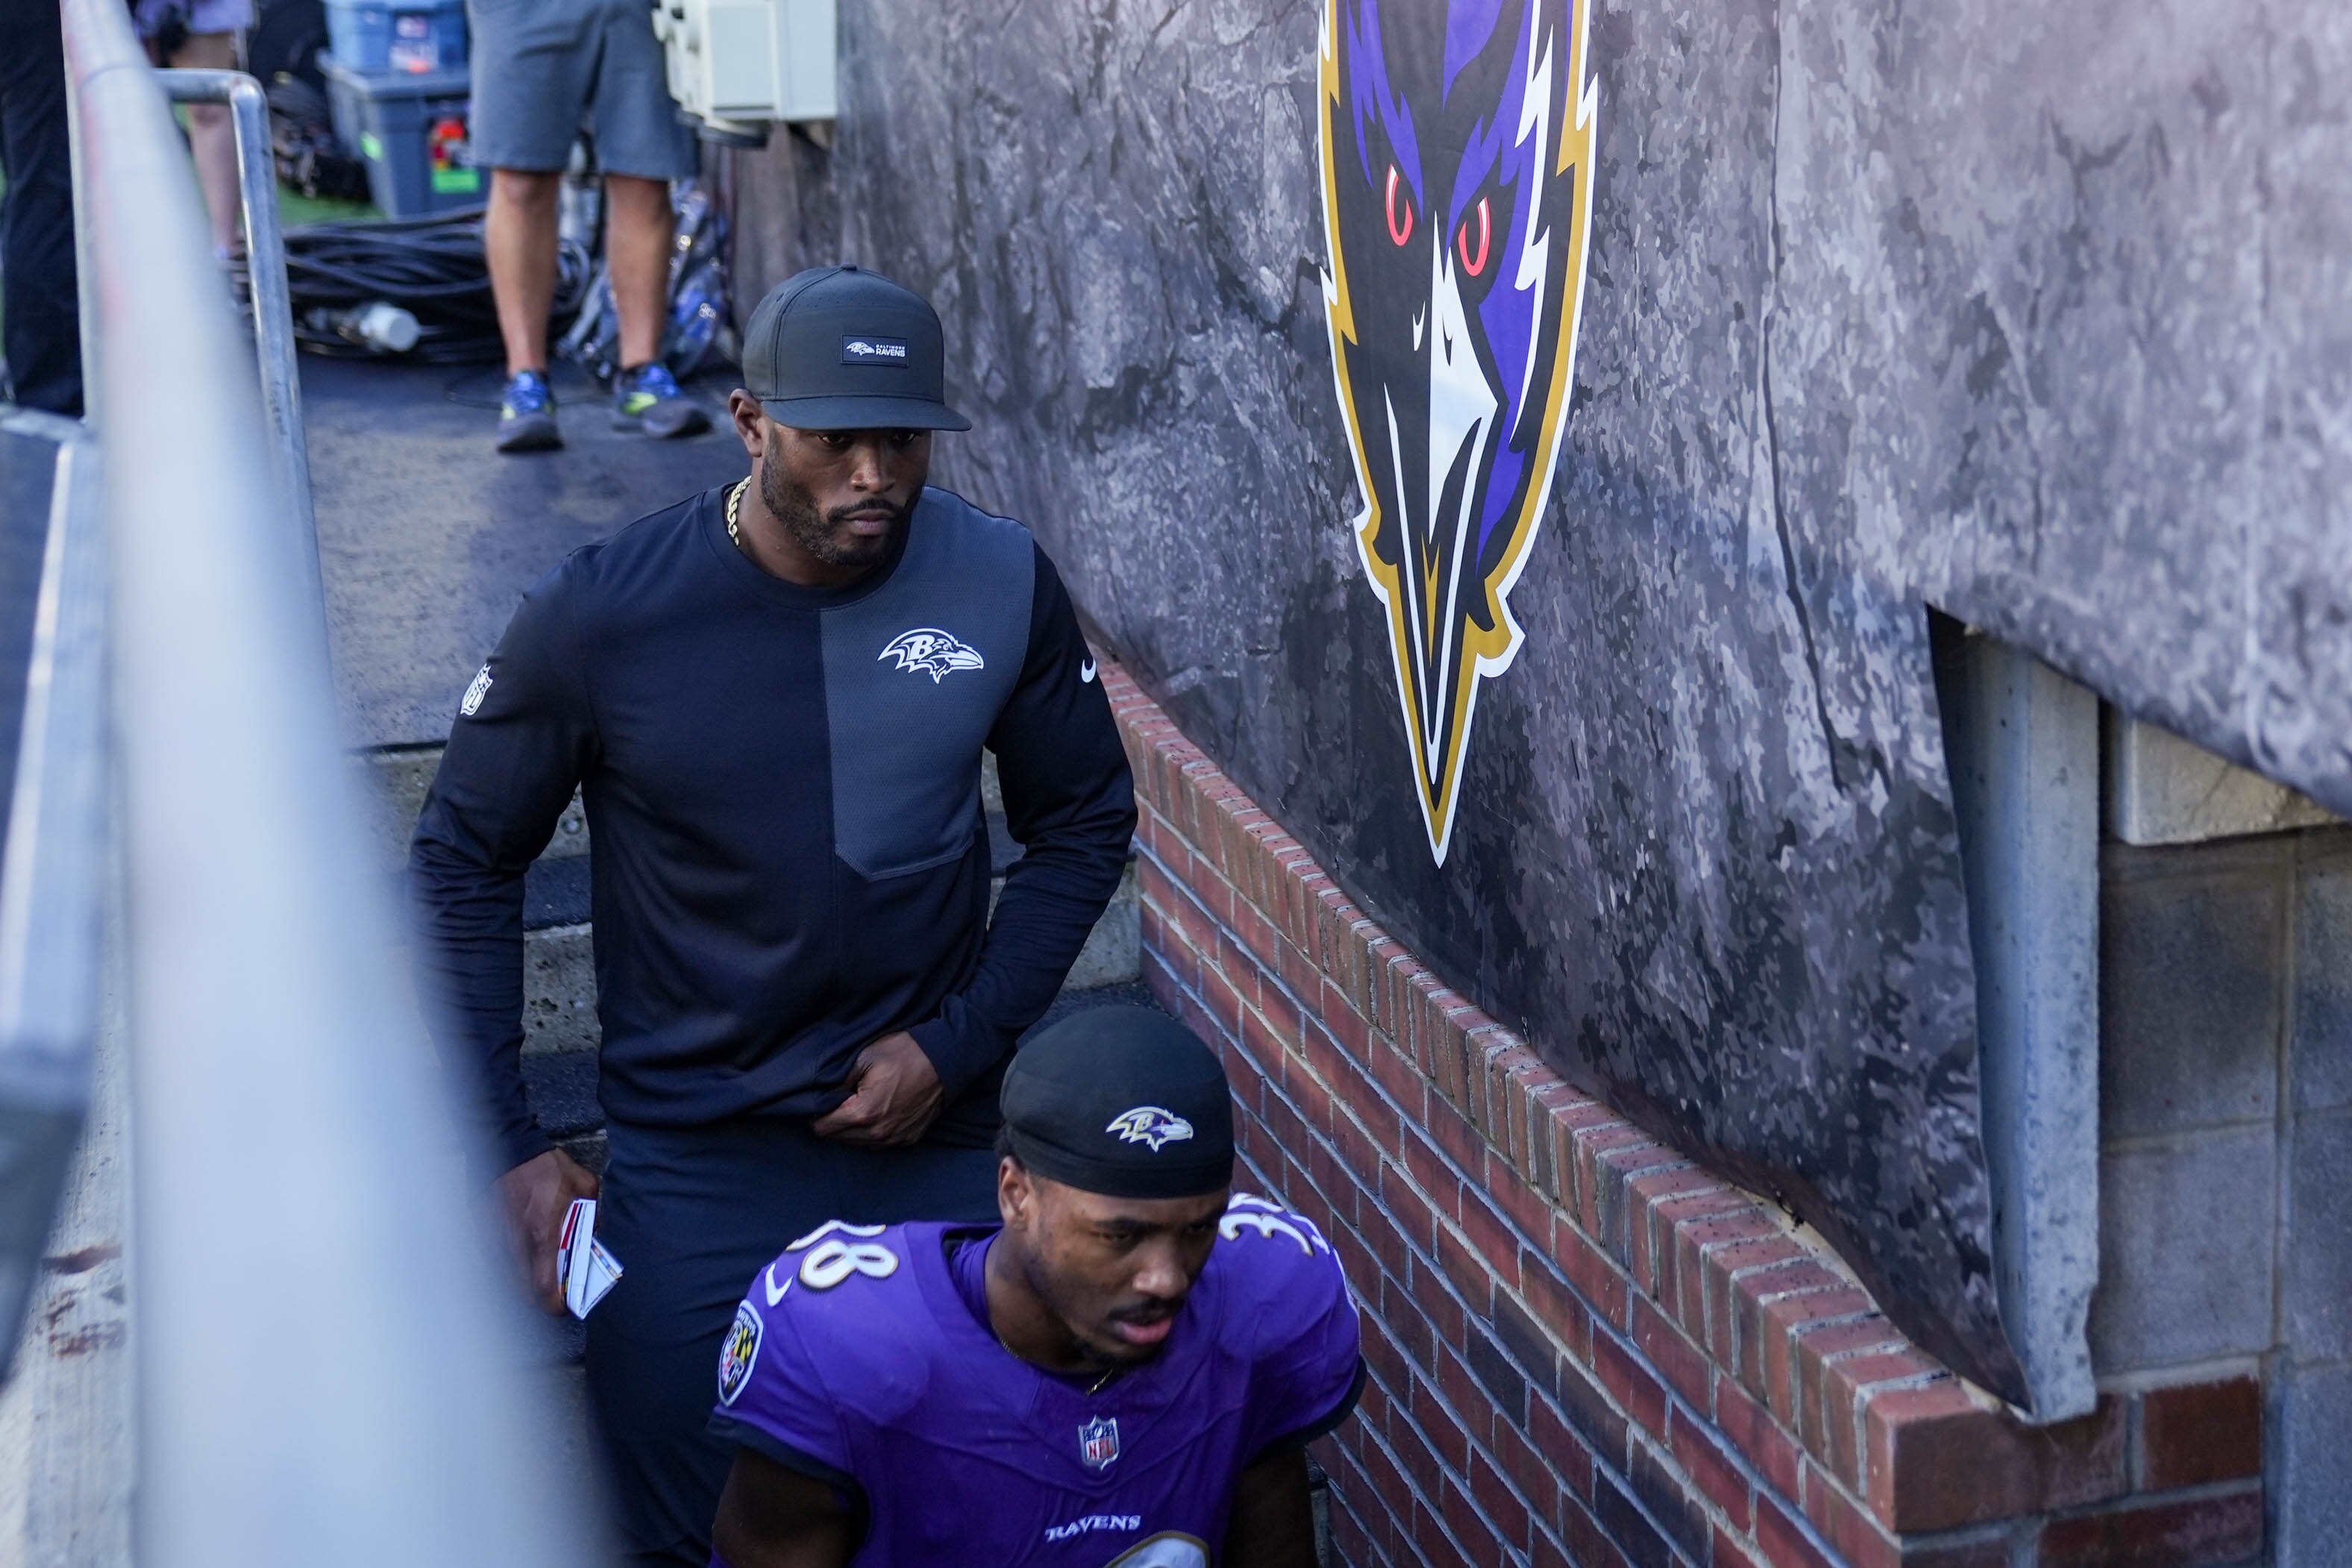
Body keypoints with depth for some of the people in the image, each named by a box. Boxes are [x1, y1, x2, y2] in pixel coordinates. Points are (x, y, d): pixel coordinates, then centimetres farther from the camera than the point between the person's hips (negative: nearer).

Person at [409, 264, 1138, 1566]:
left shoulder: (1004, 584, -8)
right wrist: (506, 1151, -7)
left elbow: (1085, 821, 5)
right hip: (693, 1166, -2)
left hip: (938, 1147, 2)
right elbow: (464, 865, -2)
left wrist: (959, 1043, -5)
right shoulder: (602, 614, -13)